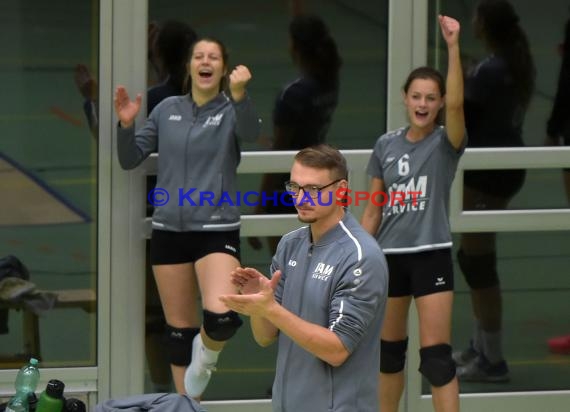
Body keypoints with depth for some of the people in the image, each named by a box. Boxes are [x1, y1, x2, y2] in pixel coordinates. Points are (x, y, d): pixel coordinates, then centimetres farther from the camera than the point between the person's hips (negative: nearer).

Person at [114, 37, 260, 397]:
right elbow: (130, 159, 9)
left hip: (217, 230, -3)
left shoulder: (230, 110, -2)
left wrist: (239, 94, -44)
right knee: (178, 327, 10)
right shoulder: (167, 110, 8)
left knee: (221, 316, -24)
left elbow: (251, 132, -25)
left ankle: (205, 354, 10)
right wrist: (126, 126, -10)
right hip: (169, 231, 4)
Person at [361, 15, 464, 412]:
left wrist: (453, 46, -35)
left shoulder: (446, 142, -5)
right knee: (389, 349, 14)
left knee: (436, 356, -9)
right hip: (390, 256, 4)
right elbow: (373, 210, 10)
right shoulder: (386, 145, 6)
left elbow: (456, 103, -26)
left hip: (431, 256, -4)